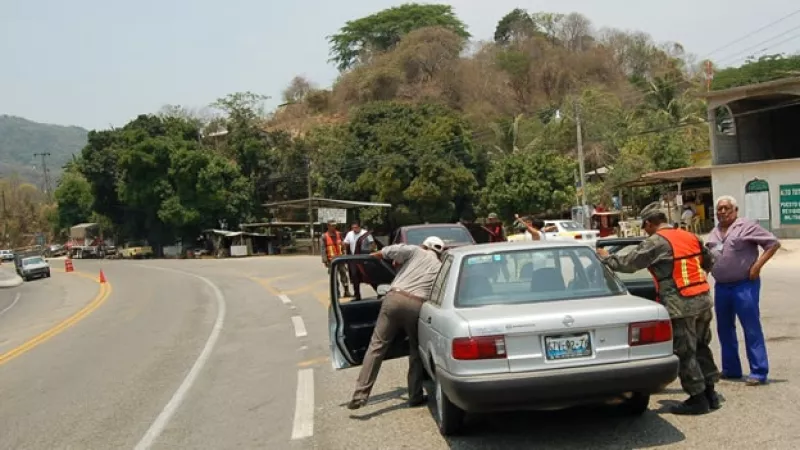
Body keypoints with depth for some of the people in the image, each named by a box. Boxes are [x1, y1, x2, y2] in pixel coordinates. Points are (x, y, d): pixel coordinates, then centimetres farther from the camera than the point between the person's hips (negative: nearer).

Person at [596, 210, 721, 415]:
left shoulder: (656, 242, -10)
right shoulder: (691, 237, 13)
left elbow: (628, 263, -8)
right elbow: (709, 261, 22)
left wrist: (607, 258, 8)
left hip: (680, 305, -8)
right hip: (703, 299, 8)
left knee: (684, 352, 2)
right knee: (701, 346, 19)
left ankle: (698, 398, 7)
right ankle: (710, 392, 26)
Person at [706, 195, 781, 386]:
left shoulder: (747, 226, -7)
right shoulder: (714, 232, 14)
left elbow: (773, 243, -9)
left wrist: (757, 266, -15)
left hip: (744, 285, -8)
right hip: (721, 286, 8)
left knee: (752, 329, -5)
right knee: (724, 329, 13)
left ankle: (759, 372, -2)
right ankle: (730, 369, 24)